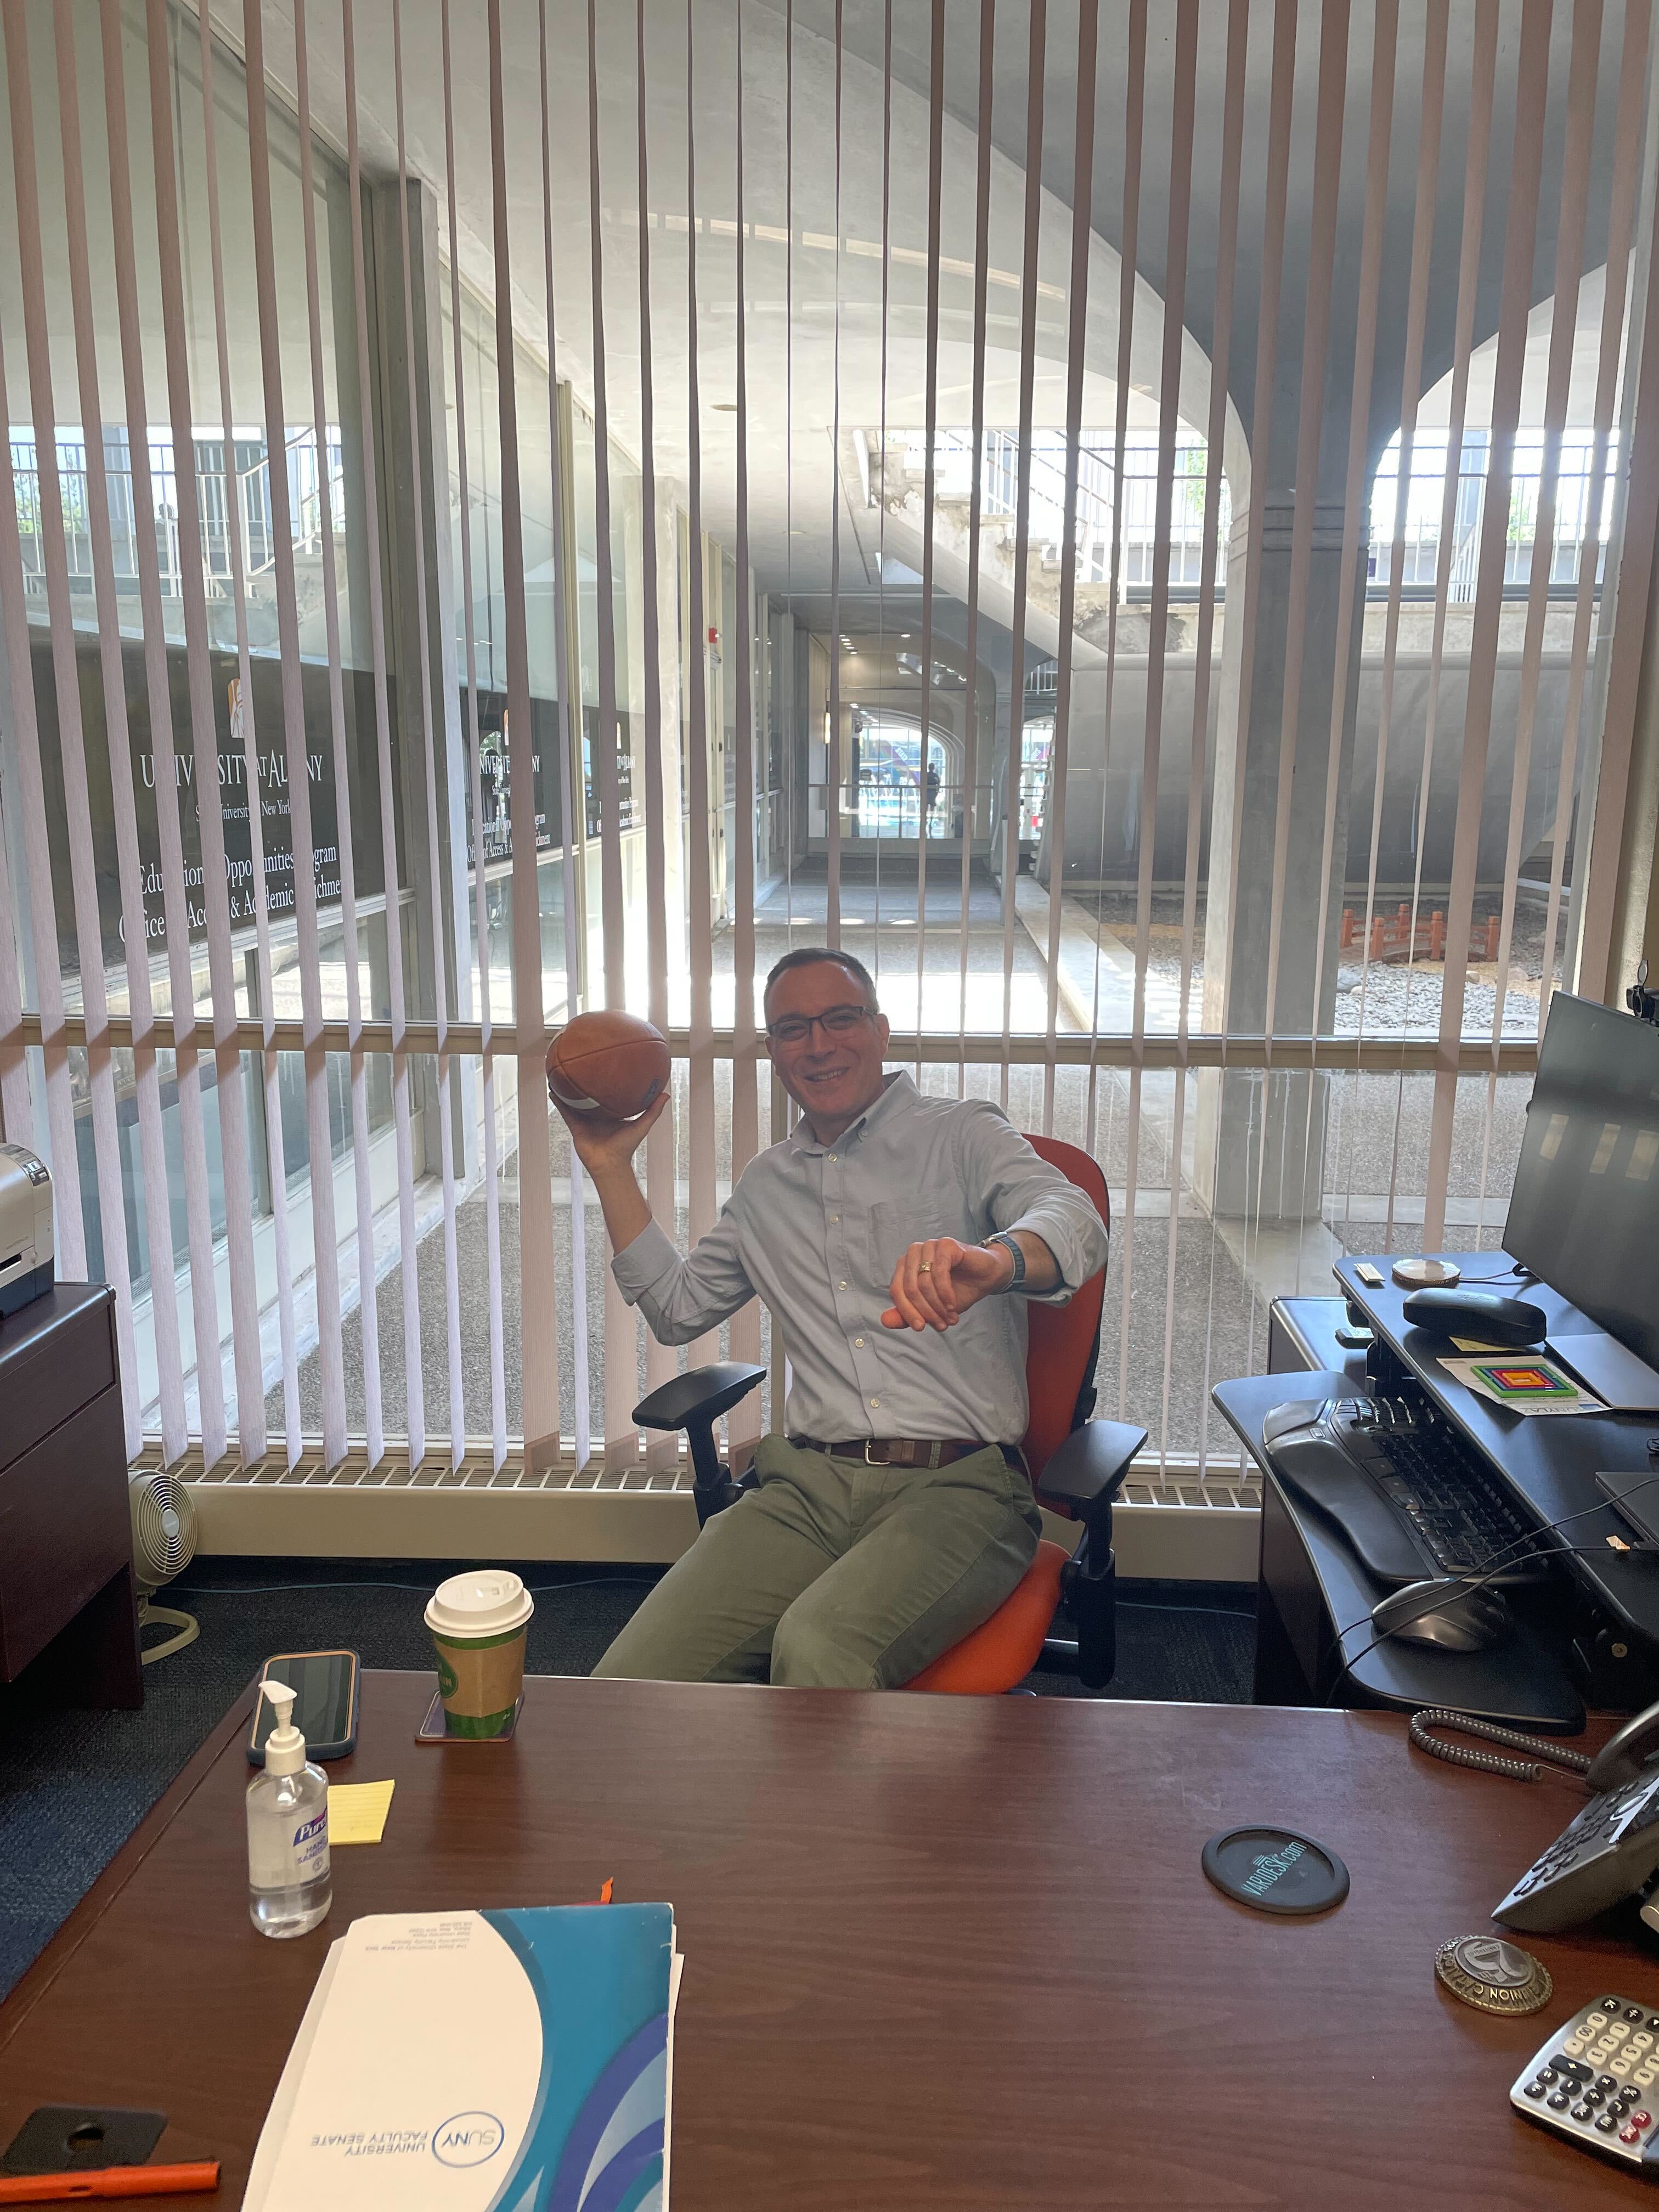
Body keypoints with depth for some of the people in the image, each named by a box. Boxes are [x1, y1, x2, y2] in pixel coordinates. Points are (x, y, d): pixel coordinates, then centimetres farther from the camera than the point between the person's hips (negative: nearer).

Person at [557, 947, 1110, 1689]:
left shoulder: (961, 1133, 6)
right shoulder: (765, 1184, 23)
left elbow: (1076, 1222, -14)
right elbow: (675, 1308, 29)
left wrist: (994, 1259, -39)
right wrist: (611, 1168, 21)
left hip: (956, 1482, -4)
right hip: (809, 1483, 4)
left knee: (819, 1652, -34)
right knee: (631, 1686, -18)